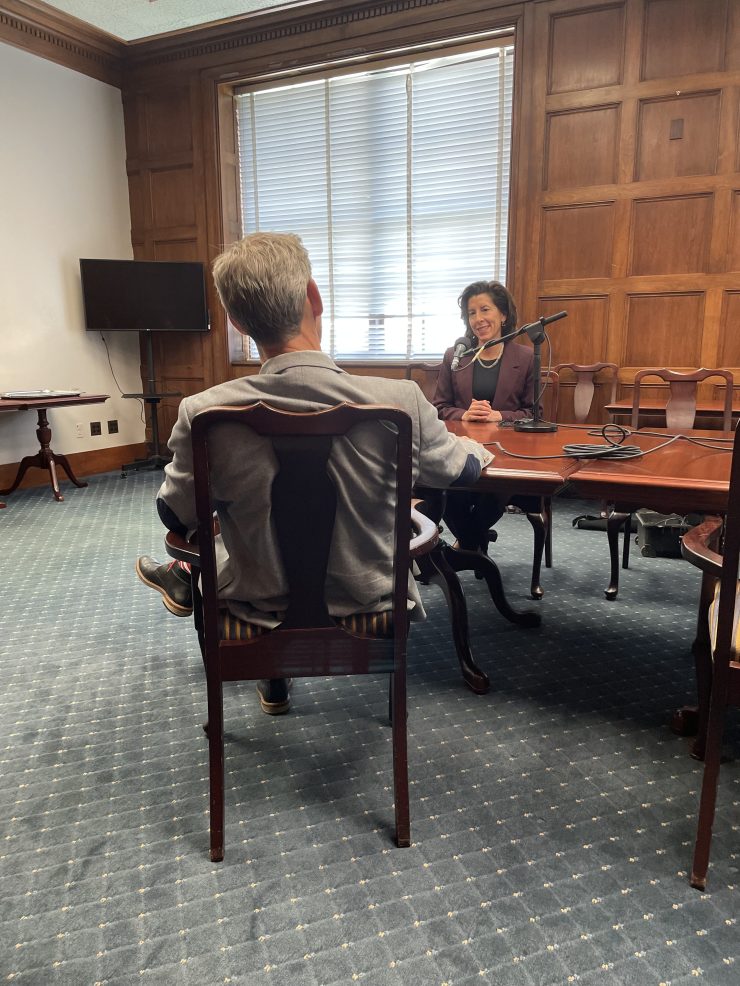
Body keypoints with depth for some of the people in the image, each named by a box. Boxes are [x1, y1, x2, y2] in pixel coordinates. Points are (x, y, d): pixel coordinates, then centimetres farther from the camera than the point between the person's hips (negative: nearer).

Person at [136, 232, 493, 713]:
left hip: (262, 606, 1)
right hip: (368, 598, 0)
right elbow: (461, 469, -3)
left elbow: (177, 518, -6)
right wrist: (480, 449, 22)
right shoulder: (402, 402, -25)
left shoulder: (203, 414, -25)